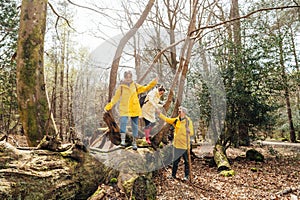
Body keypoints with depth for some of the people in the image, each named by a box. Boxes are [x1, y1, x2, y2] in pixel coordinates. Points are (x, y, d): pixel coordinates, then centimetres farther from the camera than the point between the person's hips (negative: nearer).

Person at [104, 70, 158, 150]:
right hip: (124, 109, -2)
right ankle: (123, 140, -11)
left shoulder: (135, 85, 6)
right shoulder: (121, 87, -1)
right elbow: (116, 97, -1)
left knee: (135, 125, 7)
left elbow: (145, 88, 14)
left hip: (134, 109, 3)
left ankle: (134, 142, 21)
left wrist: (152, 83, 3)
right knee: (123, 122, -23)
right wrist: (109, 106, -9)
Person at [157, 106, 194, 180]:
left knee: (186, 161, 6)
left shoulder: (188, 121, -10)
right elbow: (167, 119, 11)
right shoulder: (176, 120, 4)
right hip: (176, 144, 5)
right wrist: (160, 114, 9)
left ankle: (186, 176, 19)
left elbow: (192, 133, -10)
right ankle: (173, 175, 25)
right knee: (175, 160, 14)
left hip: (184, 145, -5)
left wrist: (189, 131, -32)